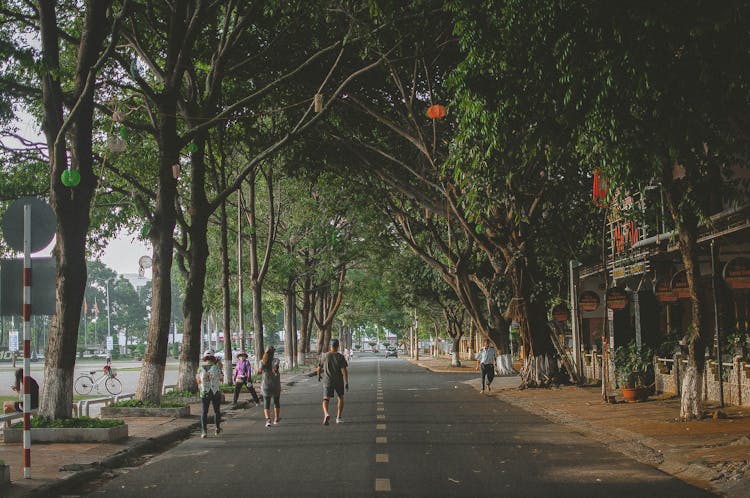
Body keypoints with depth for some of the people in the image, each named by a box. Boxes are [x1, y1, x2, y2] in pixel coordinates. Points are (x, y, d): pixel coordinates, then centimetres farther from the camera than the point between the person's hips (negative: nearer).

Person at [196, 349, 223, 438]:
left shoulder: (200, 368, -4)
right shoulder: (216, 367, -8)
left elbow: (198, 380, 6)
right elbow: (222, 378, 2)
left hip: (204, 393, 0)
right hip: (216, 392, 0)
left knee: (204, 412, 5)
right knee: (216, 411, 16)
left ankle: (203, 430, -8)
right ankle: (217, 429, 24)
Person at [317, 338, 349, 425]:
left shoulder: (325, 356, -3)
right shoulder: (341, 357, -7)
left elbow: (319, 368, 6)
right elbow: (344, 371, -14)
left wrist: (319, 376, 26)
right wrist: (346, 383, -10)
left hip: (328, 382, 0)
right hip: (339, 382, 0)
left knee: (326, 399, -3)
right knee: (341, 398, 21)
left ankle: (326, 414, -31)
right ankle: (338, 417, 17)